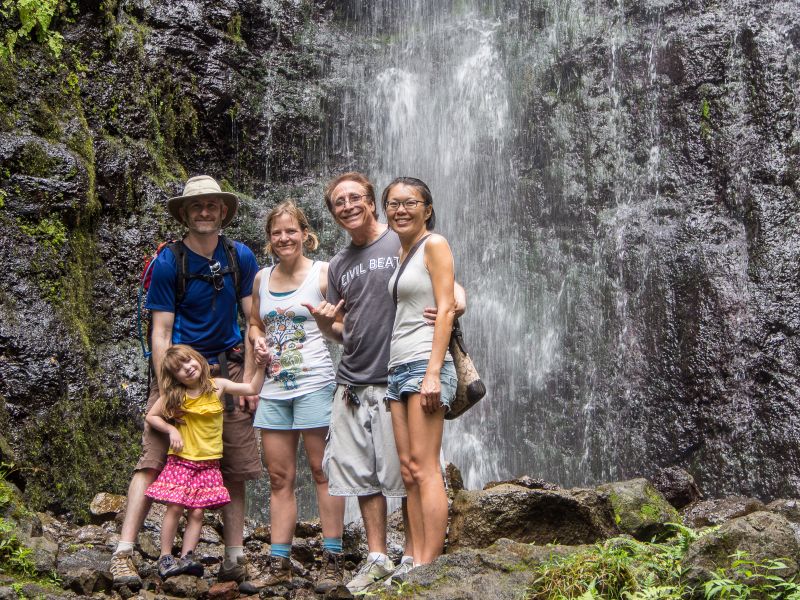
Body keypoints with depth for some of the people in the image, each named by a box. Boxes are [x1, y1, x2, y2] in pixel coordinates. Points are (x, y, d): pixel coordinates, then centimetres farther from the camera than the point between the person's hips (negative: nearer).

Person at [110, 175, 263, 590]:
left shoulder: (240, 257, 3)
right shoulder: (168, 263, -6)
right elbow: (161, 331, -7)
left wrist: (248, 379, -1)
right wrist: (166, 391, -13)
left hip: (226, 367, 3)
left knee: (235, 466, 2)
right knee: (154, 459, -10)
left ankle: (234, 559, 10)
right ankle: (123, 553, -8)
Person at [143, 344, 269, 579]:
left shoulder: (217, 386, 1)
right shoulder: (174, 395, -1)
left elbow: (252, 389, 2)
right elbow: (151, 416, 7)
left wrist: (261, 365, -10)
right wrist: (171, 430, -7)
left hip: (208, 463, 1)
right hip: (181, 460, -1)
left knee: (197, 512, -2)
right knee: (175, 507, -8)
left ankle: (187, 557, 2)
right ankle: (165, 557, 2)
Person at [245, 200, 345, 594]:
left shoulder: (323, 273, -2)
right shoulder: (262, 278, 12)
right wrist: (258, 342, 2)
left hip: (314, 384, -5)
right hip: (274, 386, 5)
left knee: (321, 471, -1)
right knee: (279, 477, 7)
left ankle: (332, 560, 4)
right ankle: (279, 563, 12)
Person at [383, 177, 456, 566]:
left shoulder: (434, 244, -3)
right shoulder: (403, 252, 21)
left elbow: (446, 308, -11)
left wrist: (433, 372, -19)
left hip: (424, 364, -8)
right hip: (398, 369, 8)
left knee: (423, 467, -11)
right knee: (408, 470, 4)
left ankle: (429, 567, -11)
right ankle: (417, 563, 5)